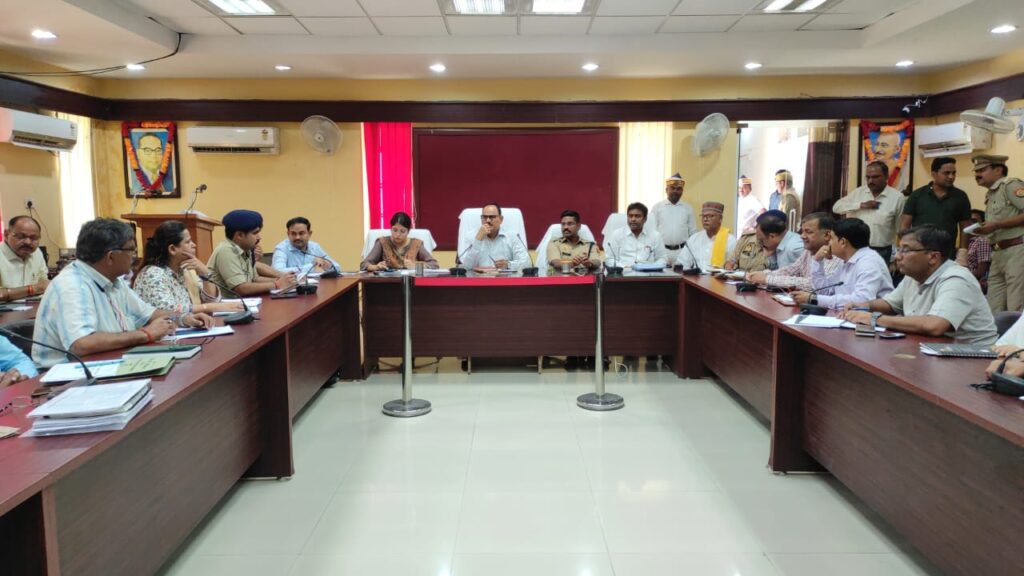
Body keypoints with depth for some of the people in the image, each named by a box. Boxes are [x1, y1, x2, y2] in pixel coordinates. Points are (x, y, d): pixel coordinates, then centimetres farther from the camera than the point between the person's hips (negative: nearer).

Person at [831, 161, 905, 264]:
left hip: (881, 252, -3)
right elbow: (836, 207, 2)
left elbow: (901, 229, 0)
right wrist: (861, 205, -10)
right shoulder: (858, 192, 6)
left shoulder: (897, 197, -4)